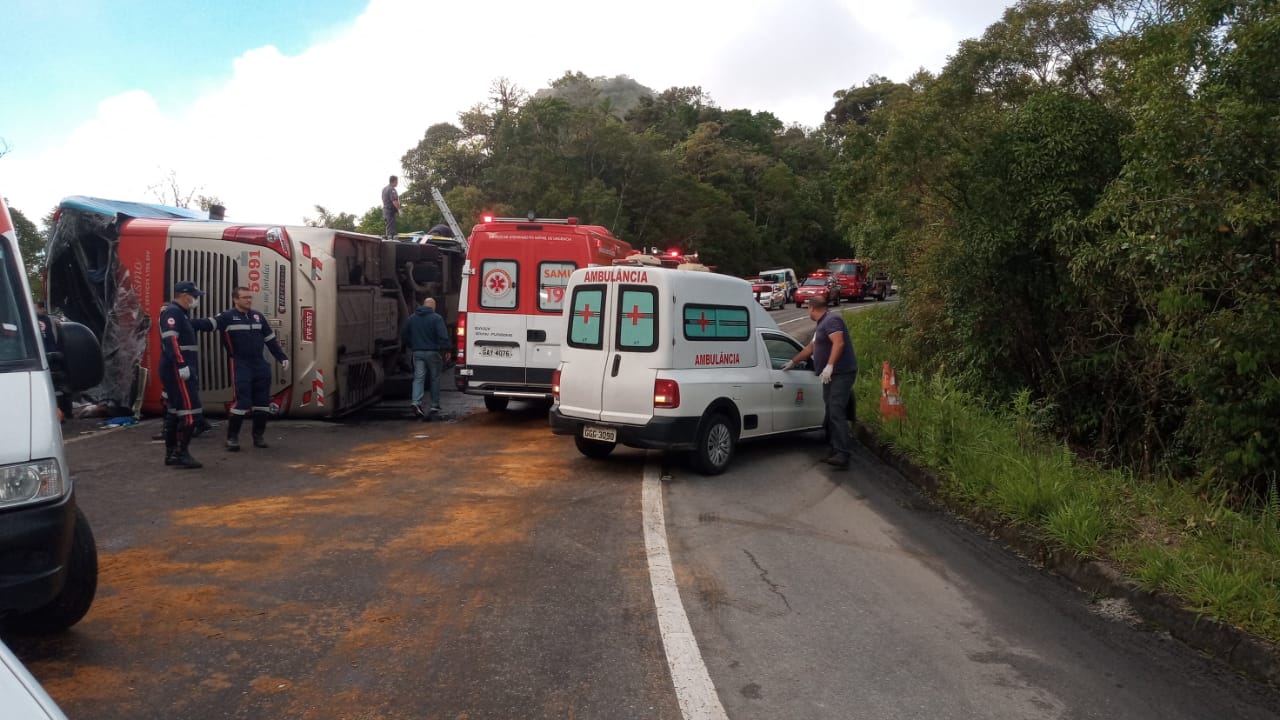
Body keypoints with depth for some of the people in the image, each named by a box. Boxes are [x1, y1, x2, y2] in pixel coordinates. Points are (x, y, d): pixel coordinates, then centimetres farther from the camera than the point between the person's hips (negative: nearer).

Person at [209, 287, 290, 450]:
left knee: (262, 402, 8)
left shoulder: (258, 316, 11)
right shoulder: (227, 316, -5)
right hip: (240, 366, -5)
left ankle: (258, 435, 23)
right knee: (241, 402, -10)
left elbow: (271, 340, 16)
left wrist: (283, 358, 13)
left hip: (260, 365, 5)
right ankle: (232, 437, 4)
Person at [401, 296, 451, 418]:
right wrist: (446, 349, -8)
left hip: (417, 353, 3)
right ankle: (435, 405, 15)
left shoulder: (412, 318, 10)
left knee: (418, 378, 0)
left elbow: (404, 335, 16)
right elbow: (443, 336, -16)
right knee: (435, 378, 9)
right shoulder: (436, 318, -8)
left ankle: (416, 402, -20)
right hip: (433, 352, -3)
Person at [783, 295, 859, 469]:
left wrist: (829, 366, -31)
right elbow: (810, 347, 34)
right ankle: (836, 452, 12)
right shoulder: (821, 324, 23)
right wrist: (792, 362, 40)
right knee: (831, 414, 9)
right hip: (831, 375, 11)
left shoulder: (832, 320, -9)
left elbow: (838, 342, -24)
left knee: (836, 412, -17)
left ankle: (842, 455, -22)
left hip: (841, 373, -11)